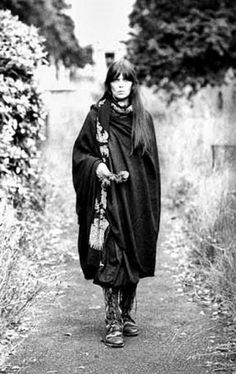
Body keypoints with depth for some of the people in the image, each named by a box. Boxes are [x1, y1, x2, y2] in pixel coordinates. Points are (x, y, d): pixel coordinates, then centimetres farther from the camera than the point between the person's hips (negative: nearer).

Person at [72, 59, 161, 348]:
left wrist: (129, 174, -9)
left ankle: (126, 314, 22)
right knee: (111, 259, -8)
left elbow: (152, 163, 8)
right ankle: (113, 322, -3)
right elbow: (80, 153, 4)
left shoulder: (144, 118, 8)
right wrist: (96, 165, -15)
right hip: (108, 200, -3)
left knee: (134, 258, 8)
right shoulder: (97, 116, 2)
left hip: (137, 201, 3)